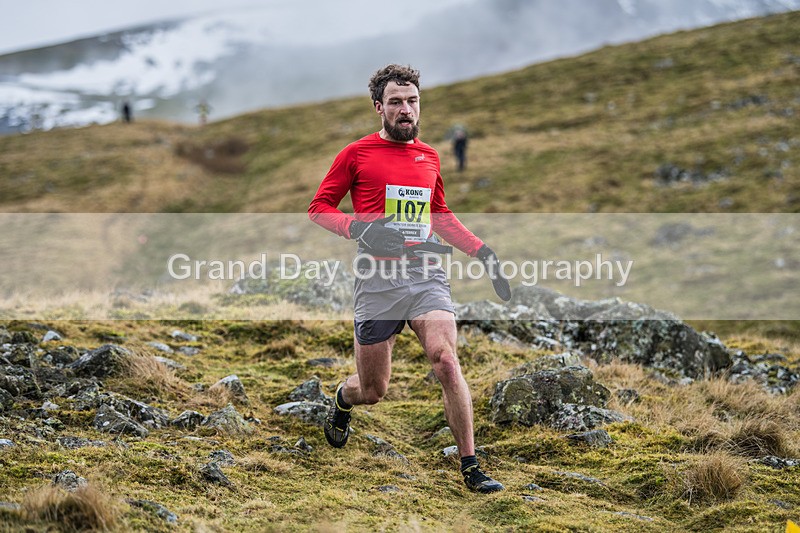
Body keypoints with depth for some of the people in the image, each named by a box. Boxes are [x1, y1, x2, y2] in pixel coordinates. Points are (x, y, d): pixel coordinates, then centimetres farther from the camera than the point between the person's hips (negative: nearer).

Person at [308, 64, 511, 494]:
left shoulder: (429, 157, 15)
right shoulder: (356, 154, 2)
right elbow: (318, 208, 4)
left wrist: (482, 252, 20)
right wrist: (359, 228, -14)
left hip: (425, 272, 3)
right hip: (377, 278, -3)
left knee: (446, 362, -19)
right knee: (372, 390, 3)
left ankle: (470, 468, -11)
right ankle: (342, 400, 43)